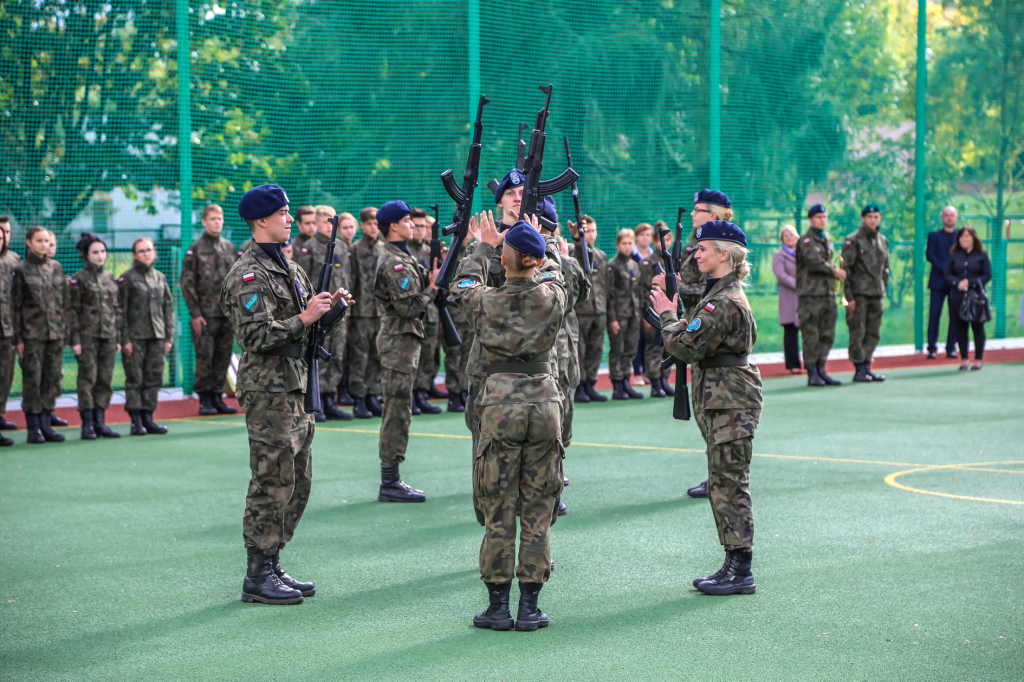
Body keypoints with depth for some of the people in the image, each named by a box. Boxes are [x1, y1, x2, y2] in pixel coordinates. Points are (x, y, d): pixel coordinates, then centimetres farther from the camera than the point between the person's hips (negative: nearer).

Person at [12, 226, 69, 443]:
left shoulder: (56, 268, 11)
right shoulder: (22, 270, -1)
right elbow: (15, 305, -2)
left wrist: (65, 331, 9)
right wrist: (17, 338, -7)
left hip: (56, 333, 4)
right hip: (32, 334, -4)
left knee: (53, 378, 4)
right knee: (32, 379, -2)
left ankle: (46, 424, 12)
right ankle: (33, 428, 4)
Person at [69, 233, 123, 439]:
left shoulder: (111, 279, 13)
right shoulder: (78, 279, -2)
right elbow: (72, 310, -4)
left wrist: (118, 338, 11)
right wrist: (75, 340, -10)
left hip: (108, 337, 5)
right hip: (88, 336, -5)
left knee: (105, 380, 5)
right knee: (88, 378, -5)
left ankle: (100, 422, 11)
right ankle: (87, 425, -2)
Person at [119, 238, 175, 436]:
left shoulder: (160, 277, 12)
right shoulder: (127, 278, -2)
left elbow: (168, 308, 15)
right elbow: (121, 310, -4)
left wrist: (169, 337, 8)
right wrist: (125, 339, -10)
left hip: (156, 337, 5)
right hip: (135, 337, -4)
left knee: (154, 379, 4)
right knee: (135, 379, -3)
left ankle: (148, 418, 11)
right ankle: (136, 421, 1)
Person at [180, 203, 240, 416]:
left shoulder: (229, 247, 13)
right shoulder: (196, 249, -2)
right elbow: (187, 283, -4)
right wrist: (195, 313, -10)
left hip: (228, 314, 5)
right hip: (206, 314, -4)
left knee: (223, 357, 6)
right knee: (205, 357, -3)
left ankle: (217, 396, 13)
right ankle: (205, 400, 4)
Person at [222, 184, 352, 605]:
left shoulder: (289, 268, 17)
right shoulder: (249, 274, -12)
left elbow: (318, 327, 21)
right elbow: (257, 336, -21)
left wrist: (334, 308, 2)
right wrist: (304, 317, -21)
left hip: (295, 389, 9)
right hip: (268, 392, -9)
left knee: (298, 482, 12)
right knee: (272, 483, -7)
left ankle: (271, 566, 19)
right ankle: (257, 577, 0)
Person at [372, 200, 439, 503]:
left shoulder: (403, 258, 17)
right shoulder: (394, 262, -16)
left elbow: (415, 293, 16)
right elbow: (409, 307, -20)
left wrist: (431, 276, 4)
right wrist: (433, 287, -9)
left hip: (404, 339, 11)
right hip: (399, 341, -11)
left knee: (397, 410, 12)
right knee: (398, 410, -7)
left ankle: (391, 479, 17)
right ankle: (390, 483, -4)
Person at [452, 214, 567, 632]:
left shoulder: (486, 301, -5)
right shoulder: (553, 296, -2)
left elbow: (462, 283, 19)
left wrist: (484, 246, 32)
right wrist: (540, 244, 36)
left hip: (501, 402, -1)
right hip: (544, 400, 2)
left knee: (497, 509, 5)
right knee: (538, 510, 7)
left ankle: (498, 606, 7)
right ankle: (529, 607, 9)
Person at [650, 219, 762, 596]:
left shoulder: (726, 302, -19)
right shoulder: (719, 293, 15)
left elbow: (687, 346, -20)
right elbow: (700, 339, 20)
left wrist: (667, 315, -6)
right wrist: (673, 313, 9)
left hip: (731, 404, -11)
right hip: (718, 401, 11)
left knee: (729, 484, -7)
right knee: (722, 485, 13)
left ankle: (741, 573, -3)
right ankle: (732, 565, 19)